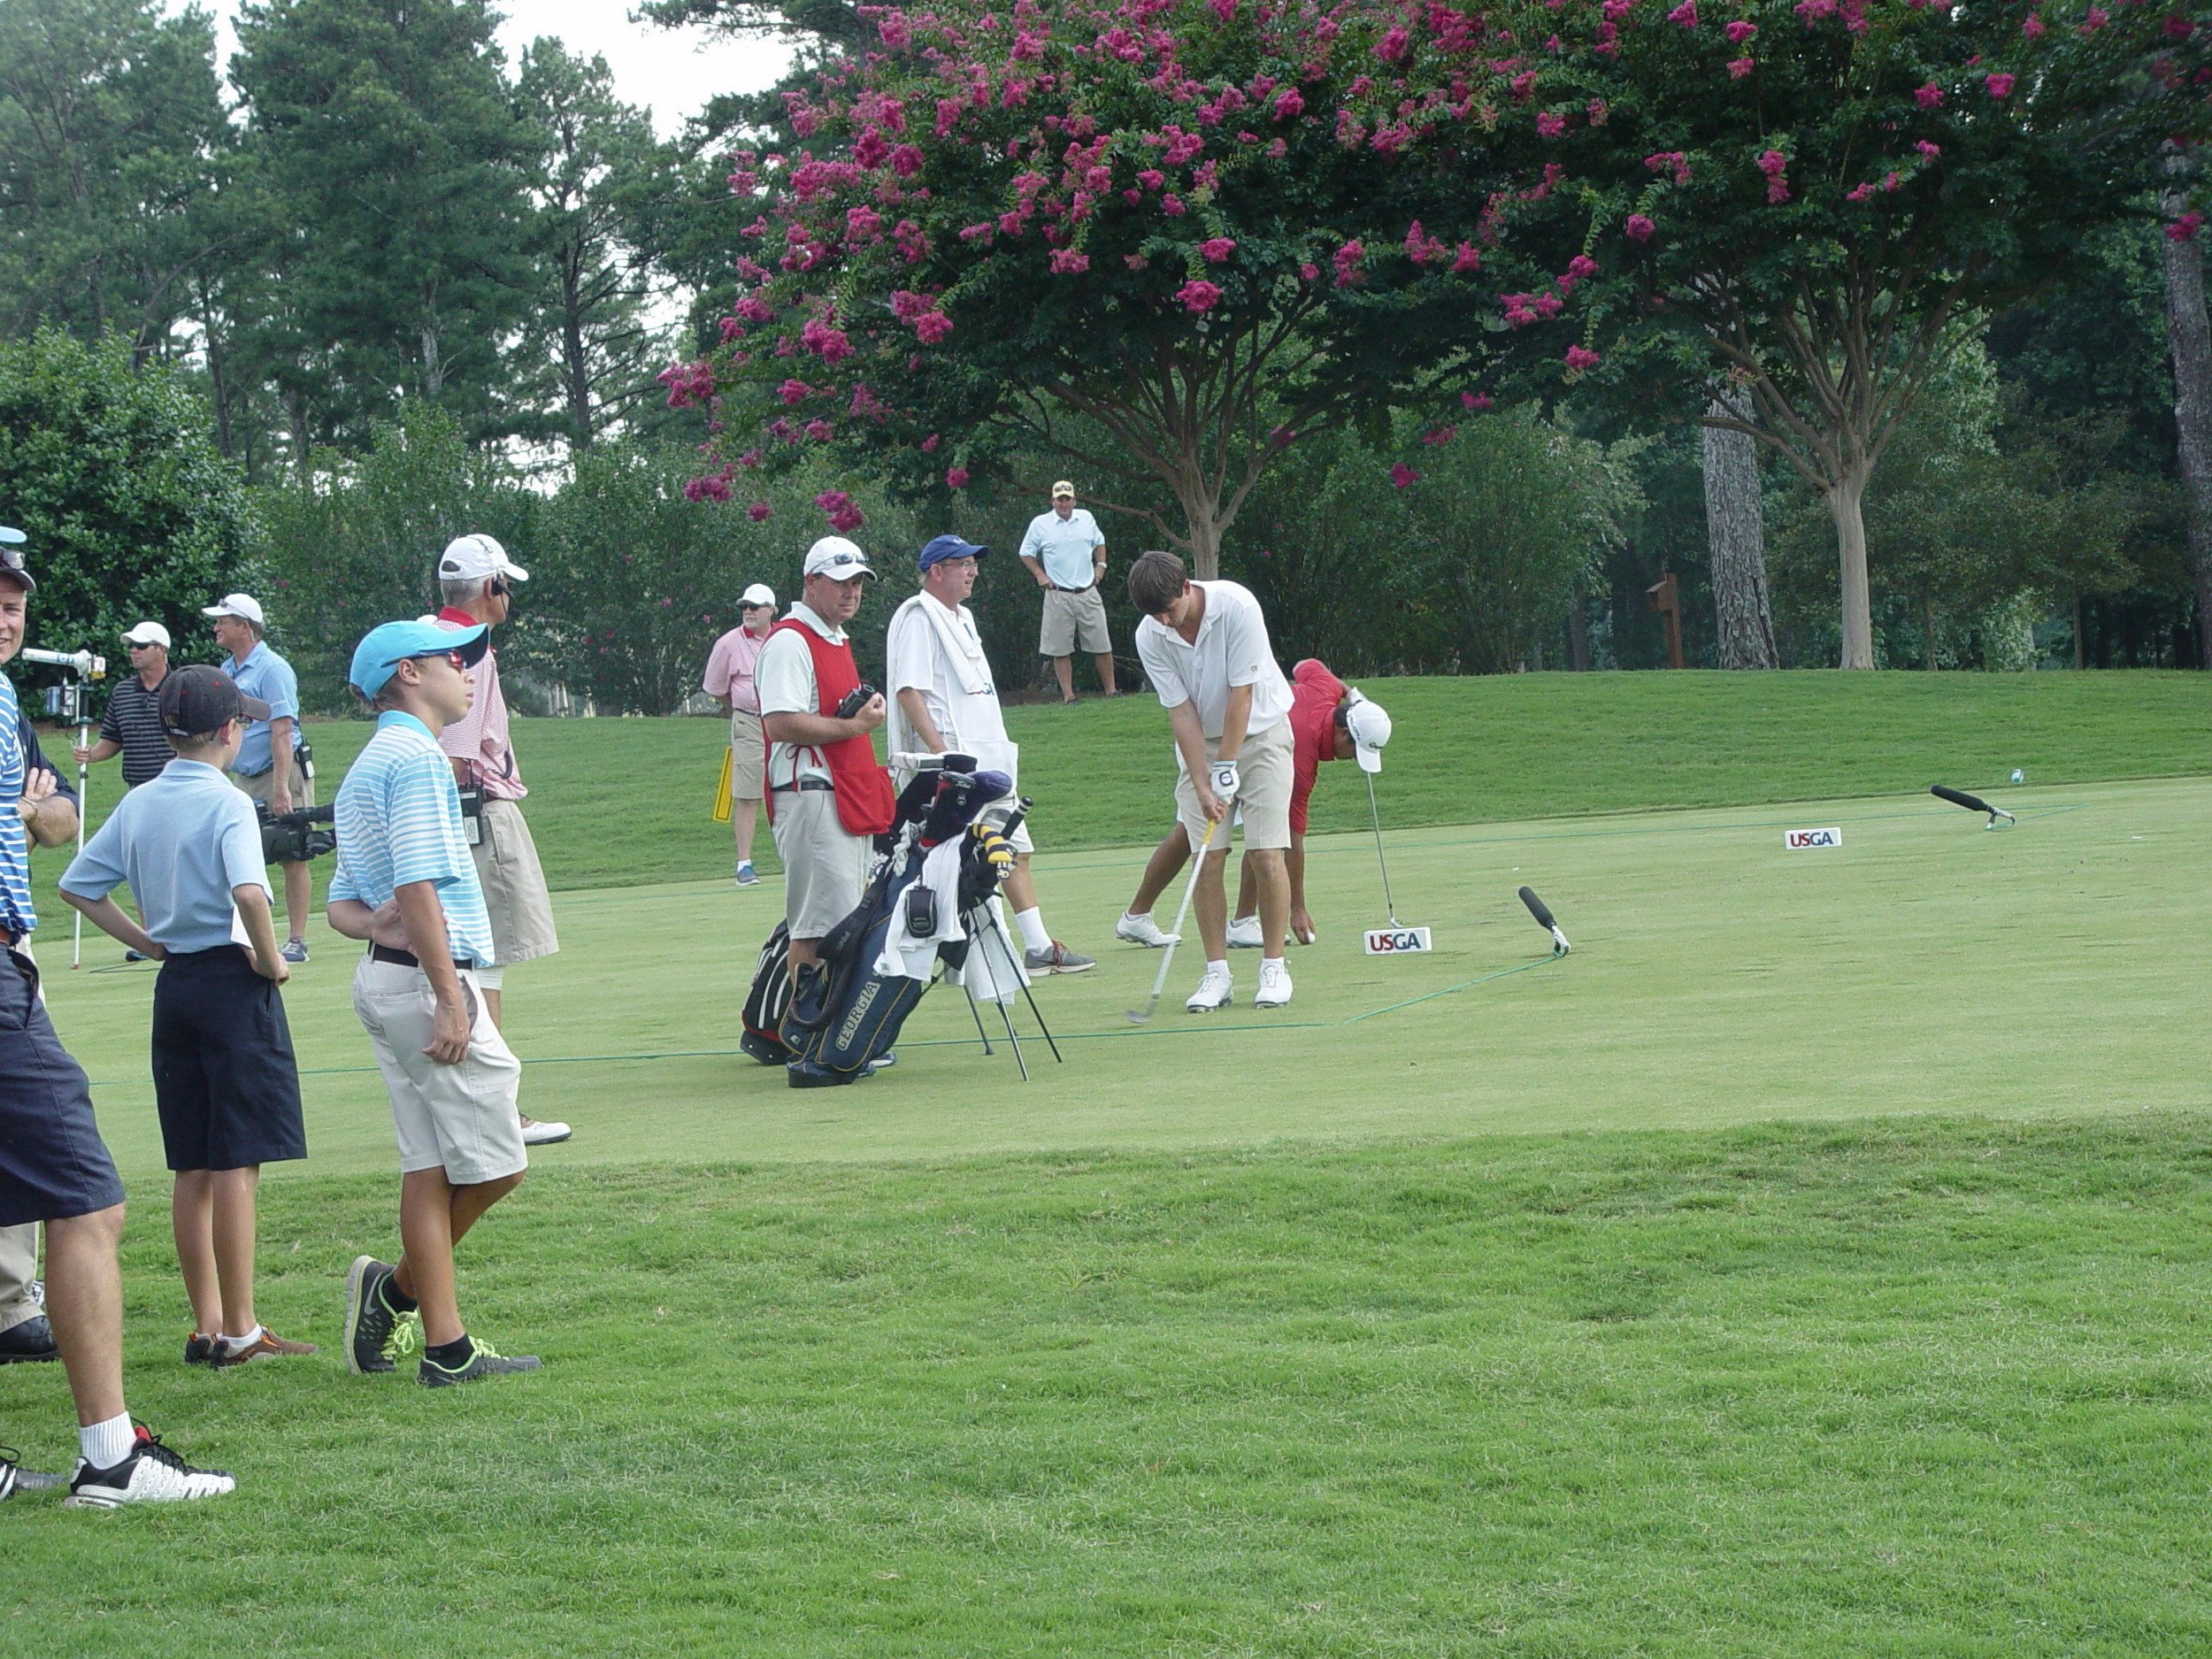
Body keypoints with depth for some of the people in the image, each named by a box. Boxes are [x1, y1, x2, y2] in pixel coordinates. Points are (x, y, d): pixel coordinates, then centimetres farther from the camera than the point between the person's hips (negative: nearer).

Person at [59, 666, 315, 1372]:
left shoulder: (138, 804, 9)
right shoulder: (226, 803, -12)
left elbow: (78, 884, 14)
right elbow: (248, 891, -27)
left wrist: (146, 942, 13)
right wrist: (271, 960, -13)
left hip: (173, 983, 7)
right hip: (232, 982, -7)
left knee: (193, 1168, 11)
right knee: (236, 1162, -5)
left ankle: (206, 1324, 15)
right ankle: (238, 1330, -4)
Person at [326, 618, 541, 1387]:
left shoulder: (367, 768, 21)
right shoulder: (416, 757, -11)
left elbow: (340, 902, 19)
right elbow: (418, 885, -20)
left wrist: (370, 922, -3)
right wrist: (451, 1000, -22)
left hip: (383, 979, 10)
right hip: (427, 977, -10)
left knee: (431, 1165, 7)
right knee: (494, 1162, -3)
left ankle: (446, 1344, 5)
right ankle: (398, 1290, 4)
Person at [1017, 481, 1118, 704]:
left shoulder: (1086, 519, 9)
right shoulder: (1040, 524, 1)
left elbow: (1099, 543, 26)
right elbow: (1026, 553, 10)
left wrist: (1100, 565, 12)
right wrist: (1039, 575, -2)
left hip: (1088, 593, 2)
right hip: (1058, 595, -2)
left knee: (1102, 644, 1)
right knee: (1061, 649, -3)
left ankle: (1110, 690, 9)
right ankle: (1067, 694, 2)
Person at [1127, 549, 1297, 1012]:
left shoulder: (1236, 607, -24)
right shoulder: (1150, 637, -13)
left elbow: (1241, 695, -21)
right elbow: (1181, 713, -12)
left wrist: (1226, 767, -19)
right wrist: (1203, 785, -18)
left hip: (1260, 734, -3)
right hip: (1200, 745, 3)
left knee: (1266, 854, -9)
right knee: (1208, 857, -6)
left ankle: (1273, 968, 0)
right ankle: (1217, 973, -1)